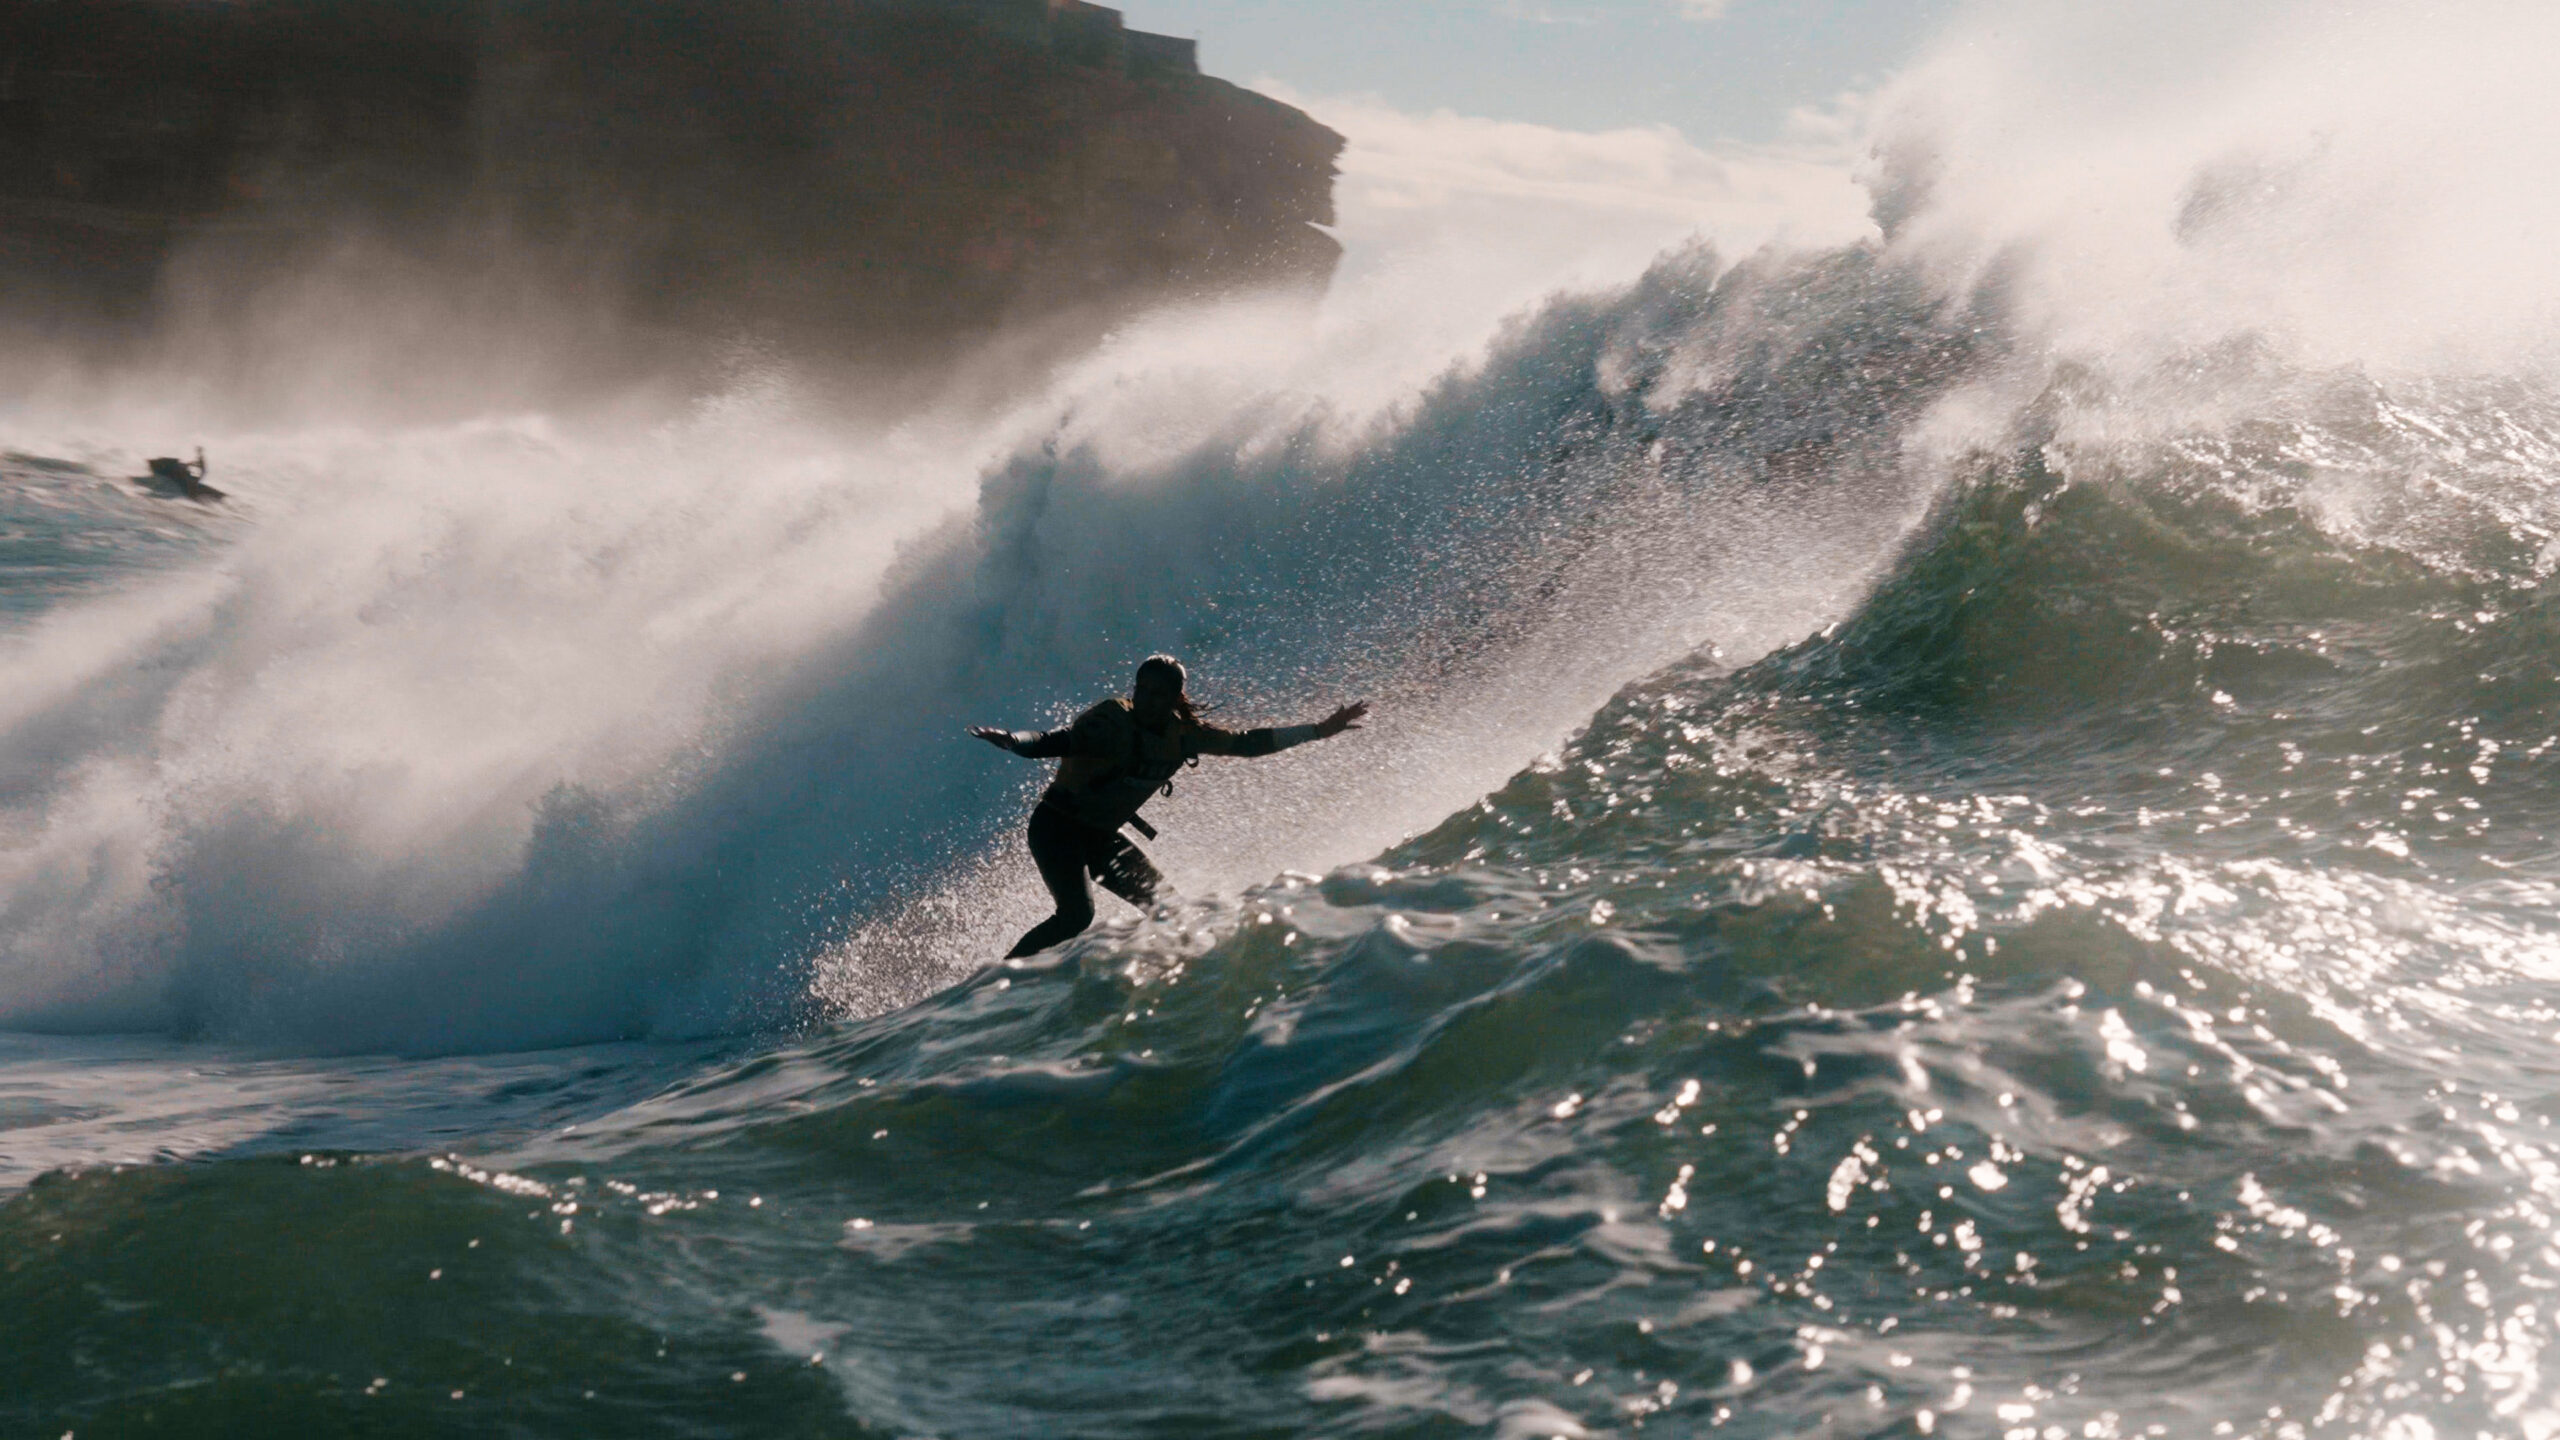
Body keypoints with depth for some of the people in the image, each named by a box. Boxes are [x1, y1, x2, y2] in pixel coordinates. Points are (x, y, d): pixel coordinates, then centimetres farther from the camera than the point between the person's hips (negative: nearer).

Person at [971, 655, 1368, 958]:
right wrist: (1009, 740, -55)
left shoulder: (1182, 734, -2)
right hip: (1056, 828, -8)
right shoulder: (1112, 722, -22)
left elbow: (1245, 742, 7)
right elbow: (1052, 744, -34)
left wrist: (1317, 731, 6)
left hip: (1102, 837, 8)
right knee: (1076, 915, -26)